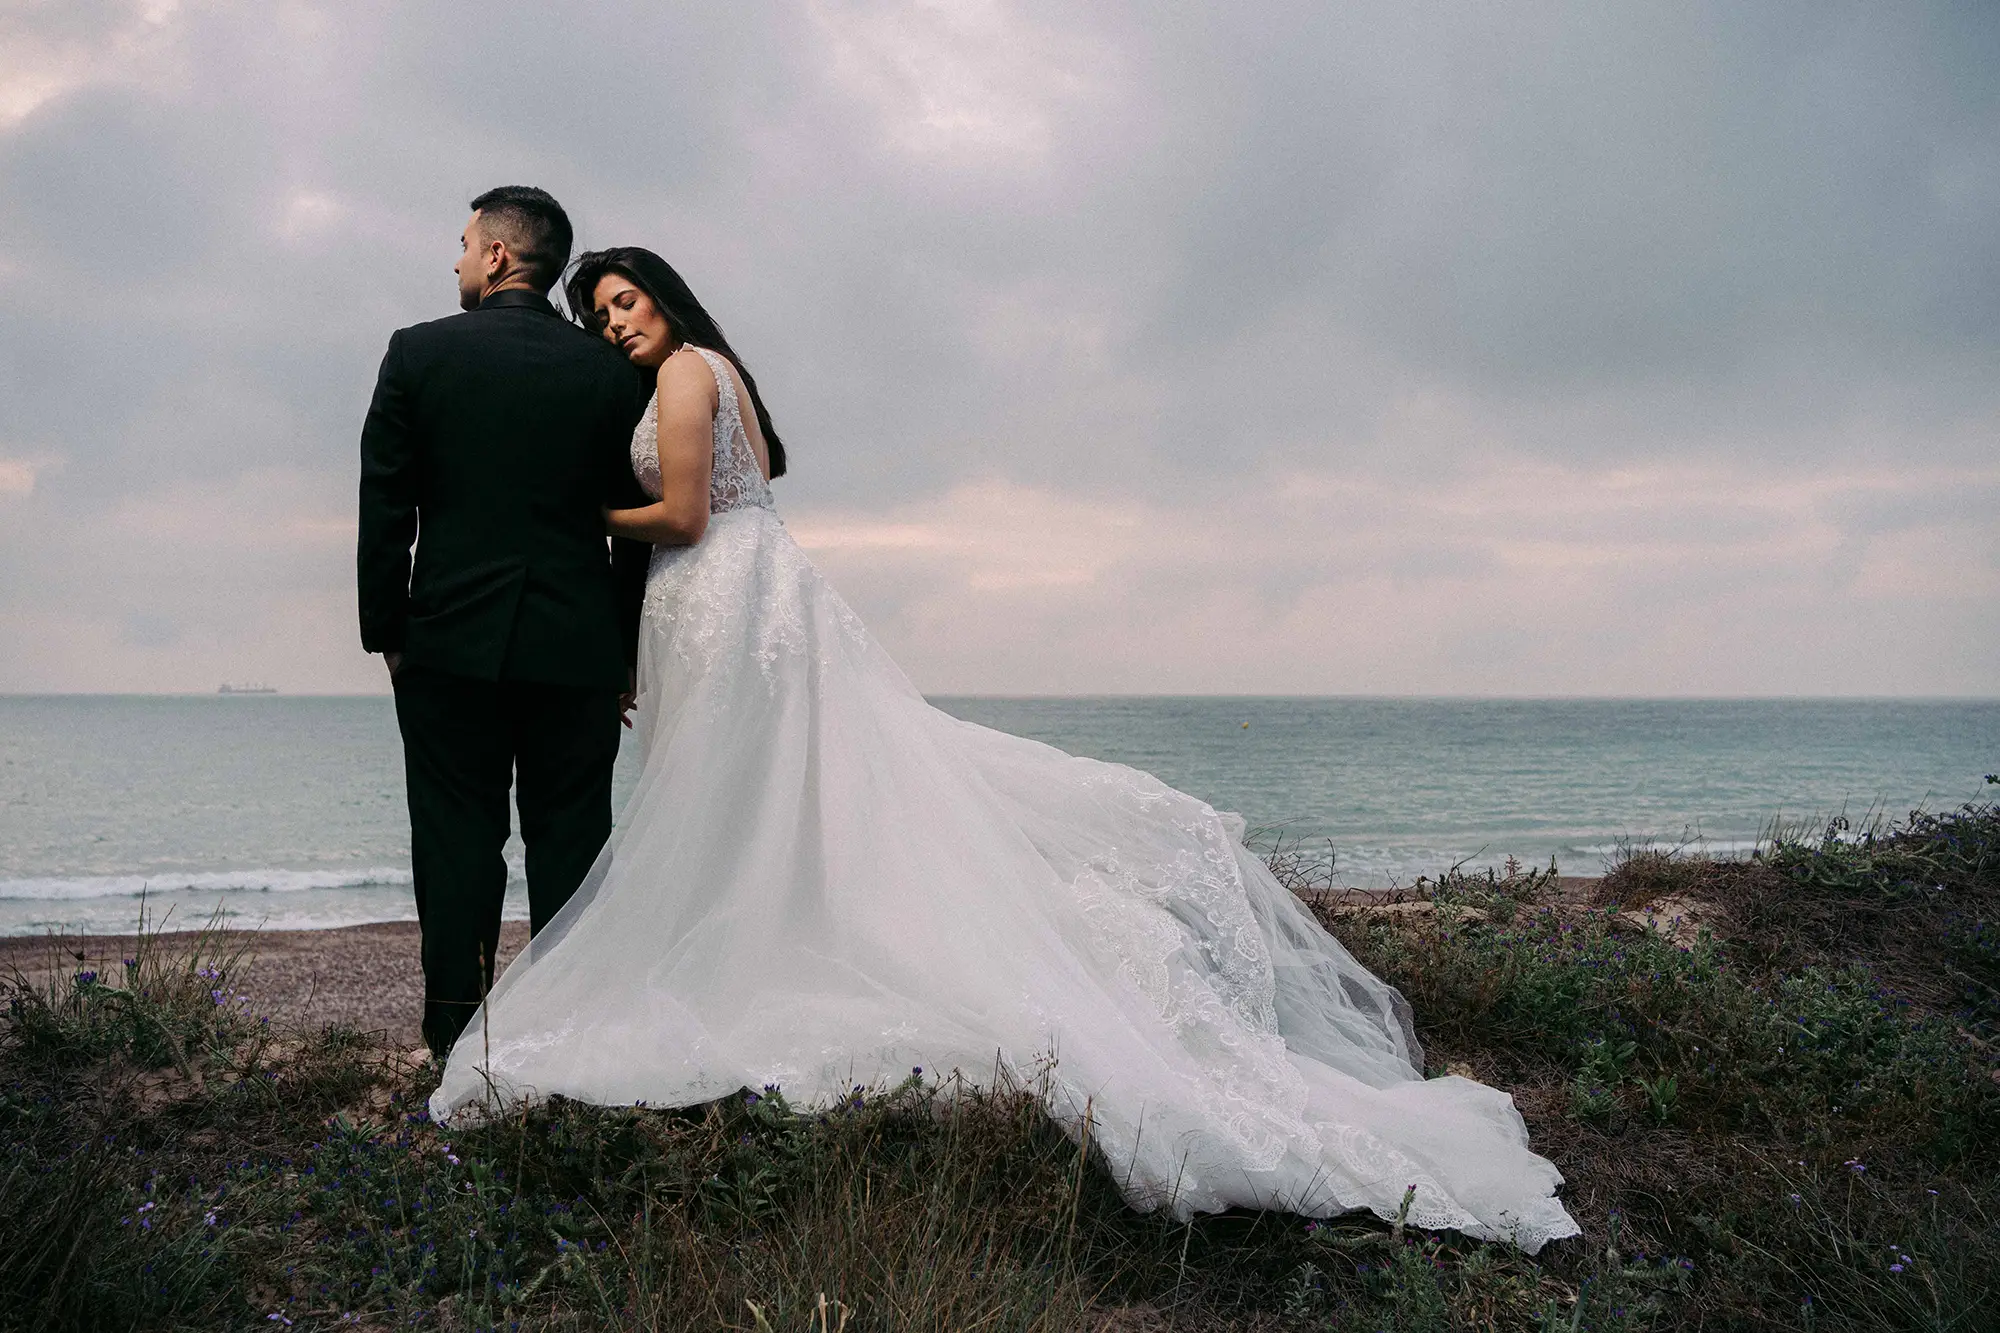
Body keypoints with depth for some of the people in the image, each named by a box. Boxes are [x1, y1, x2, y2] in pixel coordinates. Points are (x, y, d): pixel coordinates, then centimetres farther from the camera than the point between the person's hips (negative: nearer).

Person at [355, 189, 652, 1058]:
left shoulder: (417, 352, -1)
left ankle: (456, 1032, 10)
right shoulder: (611, 371, 3)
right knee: (570, 837, 7)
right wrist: (627, 648, 12)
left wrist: (385, 632, 8)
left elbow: (384, 510, -1)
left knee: (456, 836, 6)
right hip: (578, 648, 1)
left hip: (450, 640, -1)